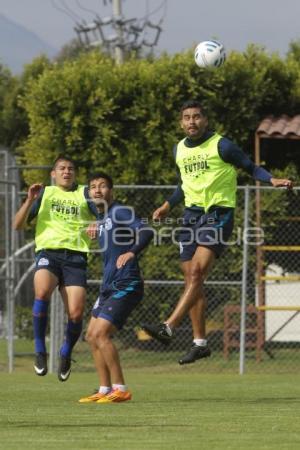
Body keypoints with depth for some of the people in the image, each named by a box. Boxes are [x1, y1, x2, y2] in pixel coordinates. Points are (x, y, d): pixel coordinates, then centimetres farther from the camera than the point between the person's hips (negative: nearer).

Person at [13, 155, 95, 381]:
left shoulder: (84, 194, 18)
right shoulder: (45, 193, 18)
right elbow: (18, 225, 13)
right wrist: (30, 200, -1)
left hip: (76, 256, 1)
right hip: (48, 252, -1)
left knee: (76, 313, -13)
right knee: (42, 291, -33)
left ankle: (66, 353, 18)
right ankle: (40, 350, -20)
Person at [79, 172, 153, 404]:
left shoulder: (120, 211, -10)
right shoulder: (101, 218, 16)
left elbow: (145, 231, -26)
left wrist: (132, 252, -39)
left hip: (126, 286, -10)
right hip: (109, 286, 10)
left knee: (100, 333, -18)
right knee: (92, 336, 10)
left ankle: (120, 389, -14)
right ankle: (105, 390, 16)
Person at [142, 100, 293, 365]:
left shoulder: (221, 146, -6)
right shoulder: (179, 150, 12)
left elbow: (250, 167, -2)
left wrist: (272, 180, -18)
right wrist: (168, 206, 23)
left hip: (219, 213, -7)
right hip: (192, 214, 7)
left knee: (197, 271, -19)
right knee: (192, 278, 3)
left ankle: (169, 328, -26)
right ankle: (200, 343, 8)